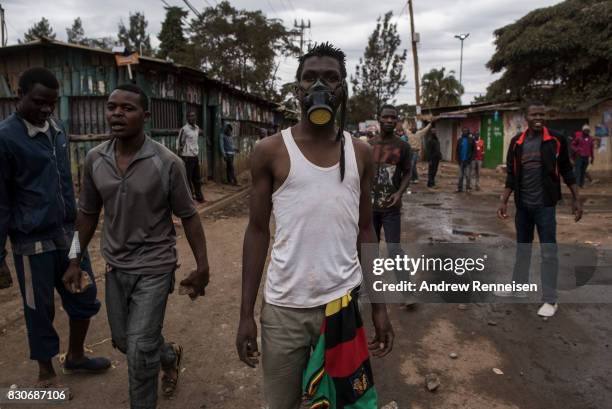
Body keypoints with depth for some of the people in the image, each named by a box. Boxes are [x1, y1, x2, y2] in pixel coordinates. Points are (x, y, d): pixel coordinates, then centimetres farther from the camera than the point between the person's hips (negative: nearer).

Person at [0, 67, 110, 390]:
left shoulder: (58, 131, 7)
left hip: (68, 234, 6)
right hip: (32, 241, -6)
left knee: (85, 299, 15)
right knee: (40, 309, 10)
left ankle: (75, 356, 38)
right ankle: (46, 372, 32)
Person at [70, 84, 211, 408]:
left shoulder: (167, 163, -16)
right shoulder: (94, 159, -3)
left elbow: (188, 217, -8)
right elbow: (88, 213, 9)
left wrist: (202, 266, -9)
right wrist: (75, 260, 11)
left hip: (154, 267, -5)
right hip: (115, 267, 5)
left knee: (139, 350, -3)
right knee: (123, 341, 20)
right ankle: (169, 355, 50)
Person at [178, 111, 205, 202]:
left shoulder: (197, 128, 9)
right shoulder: (184, 129, -13)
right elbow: (180, 144, -12)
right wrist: (181, 159, -13)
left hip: (195, 156, 7)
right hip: (187, 157, -7)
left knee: (197, 178, 14)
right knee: (187, 179, 0)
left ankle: (199, 197, 24)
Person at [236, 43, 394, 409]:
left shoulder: (360, 153, 3)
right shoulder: (271, 151, -5)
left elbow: (365, 230, 8)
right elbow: (258, 231, -2)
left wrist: (379, 305, 7)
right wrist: (246, 312, -4)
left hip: (344, 302, 2)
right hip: (285, 307, -2)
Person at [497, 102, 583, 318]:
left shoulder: (556, 140, -5)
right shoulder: (516, 143, 3)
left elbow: (567, 171, 1)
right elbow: (511, 176, 7)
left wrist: (576, 198, -2)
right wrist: (504, 201, 2)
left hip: (545, 204, -4)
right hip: (522, 204, 4)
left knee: (548, 251, -2)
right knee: (522, 247, 15)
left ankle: (550, 300, 5)